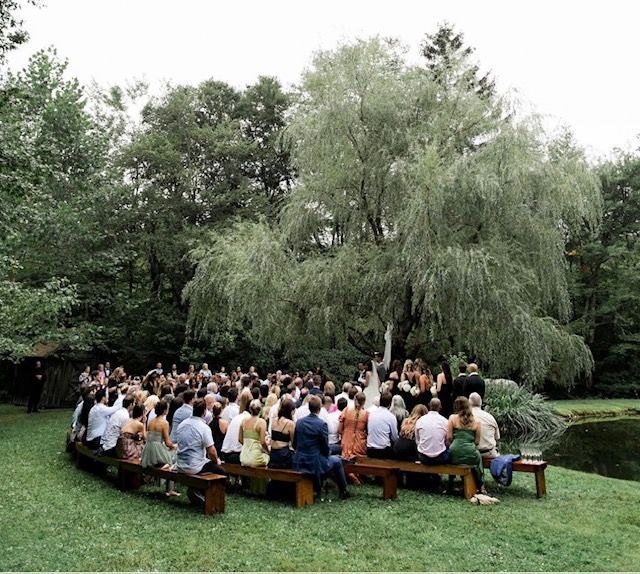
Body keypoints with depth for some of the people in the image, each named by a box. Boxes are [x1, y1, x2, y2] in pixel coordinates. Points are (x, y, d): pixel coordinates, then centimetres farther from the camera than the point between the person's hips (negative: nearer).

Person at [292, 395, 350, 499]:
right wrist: (326, 454, 10)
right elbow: (325, 447, -11)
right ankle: (343, 491, 31)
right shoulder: (321, 424, -18)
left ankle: (317, 488, 44)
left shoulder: (299, 422, -2)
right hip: (315, 464, -6)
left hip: (298, 463, 6)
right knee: (337, 461, 20)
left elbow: (295, 444, 6)